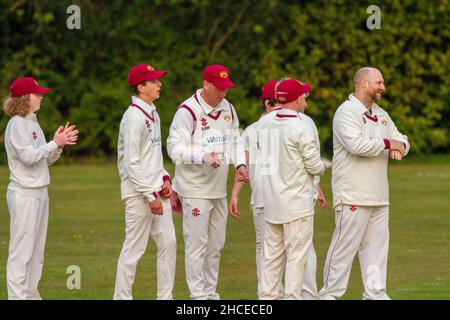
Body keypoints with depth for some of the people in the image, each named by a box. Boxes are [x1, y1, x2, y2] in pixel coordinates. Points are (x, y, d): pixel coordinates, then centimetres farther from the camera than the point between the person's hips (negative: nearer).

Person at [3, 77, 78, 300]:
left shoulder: (32, 123, 17)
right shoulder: (17, 124, -11)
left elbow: (46, 159, 17)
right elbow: (28, 156, -20)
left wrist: (60, 144, 1)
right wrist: (55, 143, -16)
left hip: (40, 192, 9)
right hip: (24, 193, -9)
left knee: (37, 250, 12)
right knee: (21, 250, -8)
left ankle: (31, 294, 18)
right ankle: (17, 296, -8)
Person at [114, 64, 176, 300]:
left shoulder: (152, 114, 14)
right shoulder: (133, 117, -15)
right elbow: (131, 162, -19)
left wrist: (165, 178, 8)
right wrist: (150, 196, -19)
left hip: (156, 190, 9)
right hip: (138, 192, -9)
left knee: (168, 243, 9)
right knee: (134, 247, -5)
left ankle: (165, 297, 15)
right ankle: (122, 297, 1)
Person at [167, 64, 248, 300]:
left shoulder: (227, 108, 8)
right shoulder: (188, 111, -15)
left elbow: (236, 139, 20)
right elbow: (175, 148, -18)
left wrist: (240, 163, 3)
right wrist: (203, 157, -31)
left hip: (219, 189, 8)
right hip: (195, 189, -8)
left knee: (216, 244, 13)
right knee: (197, 243, -7)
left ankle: (210, 292, 23)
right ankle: (198, 295, -3)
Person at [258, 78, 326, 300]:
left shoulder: (264, 126, 6)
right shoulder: (300, 128, -14)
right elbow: (314, 166, -13)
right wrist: (323, 165, 10)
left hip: (271, 201, 7)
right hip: (296, 201, -7)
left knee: (272, 254, 12)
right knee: (297, 255, -1)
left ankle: (267, 297, 13)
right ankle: (292, 296, -2)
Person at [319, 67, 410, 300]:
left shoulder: (381, 115, 18)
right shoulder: (346, 112, -9)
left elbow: (401, 139, 21)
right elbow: (357, 144, -23)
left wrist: (399, 146, -4)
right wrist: (387, 143, -12)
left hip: (379, 197, 8)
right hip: (353, 197, -8)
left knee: (377, 245, 7)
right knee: (345, 246, -6)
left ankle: (375, 294, 12)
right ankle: (330, 294, 0)